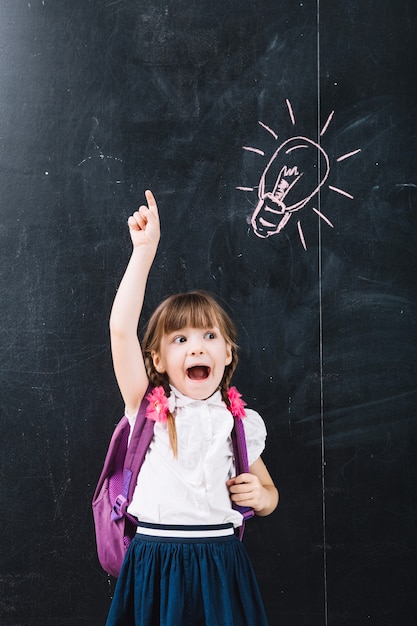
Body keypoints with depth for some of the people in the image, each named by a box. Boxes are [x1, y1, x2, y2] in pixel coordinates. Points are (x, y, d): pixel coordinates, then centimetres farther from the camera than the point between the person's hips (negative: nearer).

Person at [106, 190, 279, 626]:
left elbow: (268, 493, 21)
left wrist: (260, 497, -3)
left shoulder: (240, 423, 6)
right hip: (156, 568, -2)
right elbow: (121, 329, -13)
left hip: (221, 566, 2)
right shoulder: (149, 409, 0)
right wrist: (145, 250, -15)